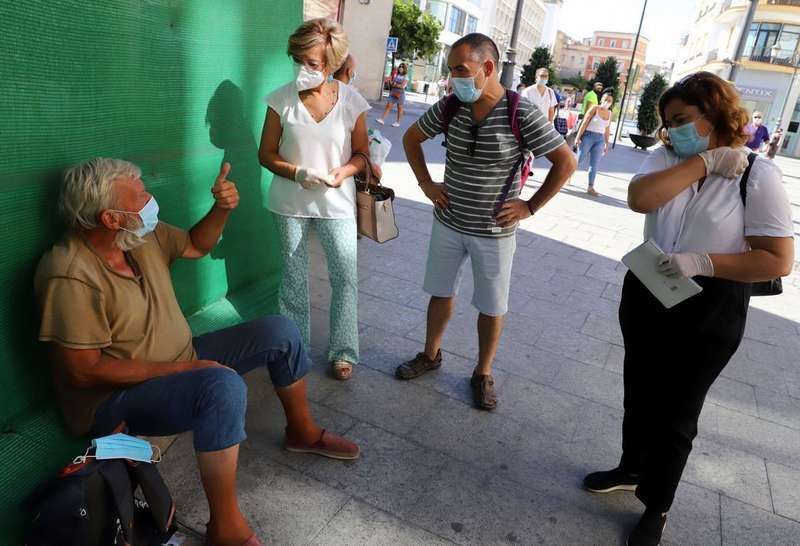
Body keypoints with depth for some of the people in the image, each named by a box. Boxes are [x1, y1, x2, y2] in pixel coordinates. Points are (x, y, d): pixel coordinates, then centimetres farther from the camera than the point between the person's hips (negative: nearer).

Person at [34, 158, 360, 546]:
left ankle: (302, 432, 23)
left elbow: (196, 246, 14)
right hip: (117, 398, -8)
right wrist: (181, 368, -26)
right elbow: (84, 371, -26)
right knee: (224, 386, -39)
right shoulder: (71, 276, -27)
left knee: (280, 332, 3)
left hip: (180, 362, 9)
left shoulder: (141, 235, -4)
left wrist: (222, 209, -6)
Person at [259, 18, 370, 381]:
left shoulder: (351, 102, -6)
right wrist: (297, 173, -19)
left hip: (336, 204, 0)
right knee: (293, 276, 12)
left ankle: (343, 351, 16)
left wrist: (341, 172, -18)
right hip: (291, 203, 1)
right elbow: (266, 154, -1)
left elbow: (362, 154, 3)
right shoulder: (282, 99, -6)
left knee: (346, 277, -1)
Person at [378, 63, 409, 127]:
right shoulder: (396, 75, 9)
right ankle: (382, 119, -6)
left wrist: (395, 85, -7)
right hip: (393, 93, 4)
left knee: (400, 108, 5)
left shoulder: (405, 77, -3)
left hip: (400, 94, -3)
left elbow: (402, 86, -13)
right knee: (388, 106, -3)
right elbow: (391, 84, 7)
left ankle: (398, 122, 12)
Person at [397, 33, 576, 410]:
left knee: (492, 307, 9)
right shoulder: (449, 107, -6)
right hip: (448, 224, 4)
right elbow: (411, 138, 12)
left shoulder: (522, 114, -17)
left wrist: (530, 207, -11)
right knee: (441, 293, 17)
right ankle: (430, 355, 38)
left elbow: (566, 163, -10)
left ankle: (483, 373, 28)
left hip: (495, 232, -3)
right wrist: (426, 183, 4)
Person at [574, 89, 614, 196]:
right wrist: (578, 137, -15)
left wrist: (606, 144, 13)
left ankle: (590, 187, 6)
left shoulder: (609, 113, 9)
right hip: (588, 136, -5)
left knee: (595, 164, 2)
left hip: (600, 139, 5)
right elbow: (584, 123, -9)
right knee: (580, 160, -2)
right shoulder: (595, 108, -6)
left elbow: (607, 130, 14)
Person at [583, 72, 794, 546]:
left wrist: (703, 262, -25)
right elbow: (640, 199, -23)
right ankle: (631, 469, 47)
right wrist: (706, 161, -21)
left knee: (675, 412, 9)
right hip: (647, 298, 4)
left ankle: (656, 508, 33)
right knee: (639, 396, 20)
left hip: (708, 314, -4)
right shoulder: (668, 157, -2)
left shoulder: (758, 175, -12)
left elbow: (779, 260, -15)